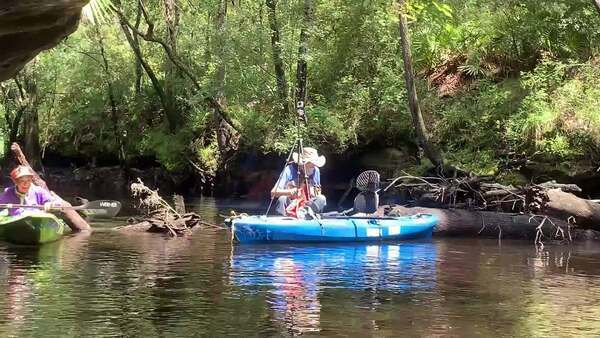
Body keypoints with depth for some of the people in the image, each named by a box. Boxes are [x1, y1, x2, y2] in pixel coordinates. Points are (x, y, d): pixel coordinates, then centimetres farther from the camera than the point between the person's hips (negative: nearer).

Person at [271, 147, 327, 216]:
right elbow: (274, 192, -21)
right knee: (282, 199, -34)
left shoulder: (315, 171, -3)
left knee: (321, 199, -22)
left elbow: (318, 191, 12)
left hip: (307, 204, 4)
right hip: (290, 205, -4)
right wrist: (290, 192, -39)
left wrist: (316, 192, -13)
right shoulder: (290, 170, -17)